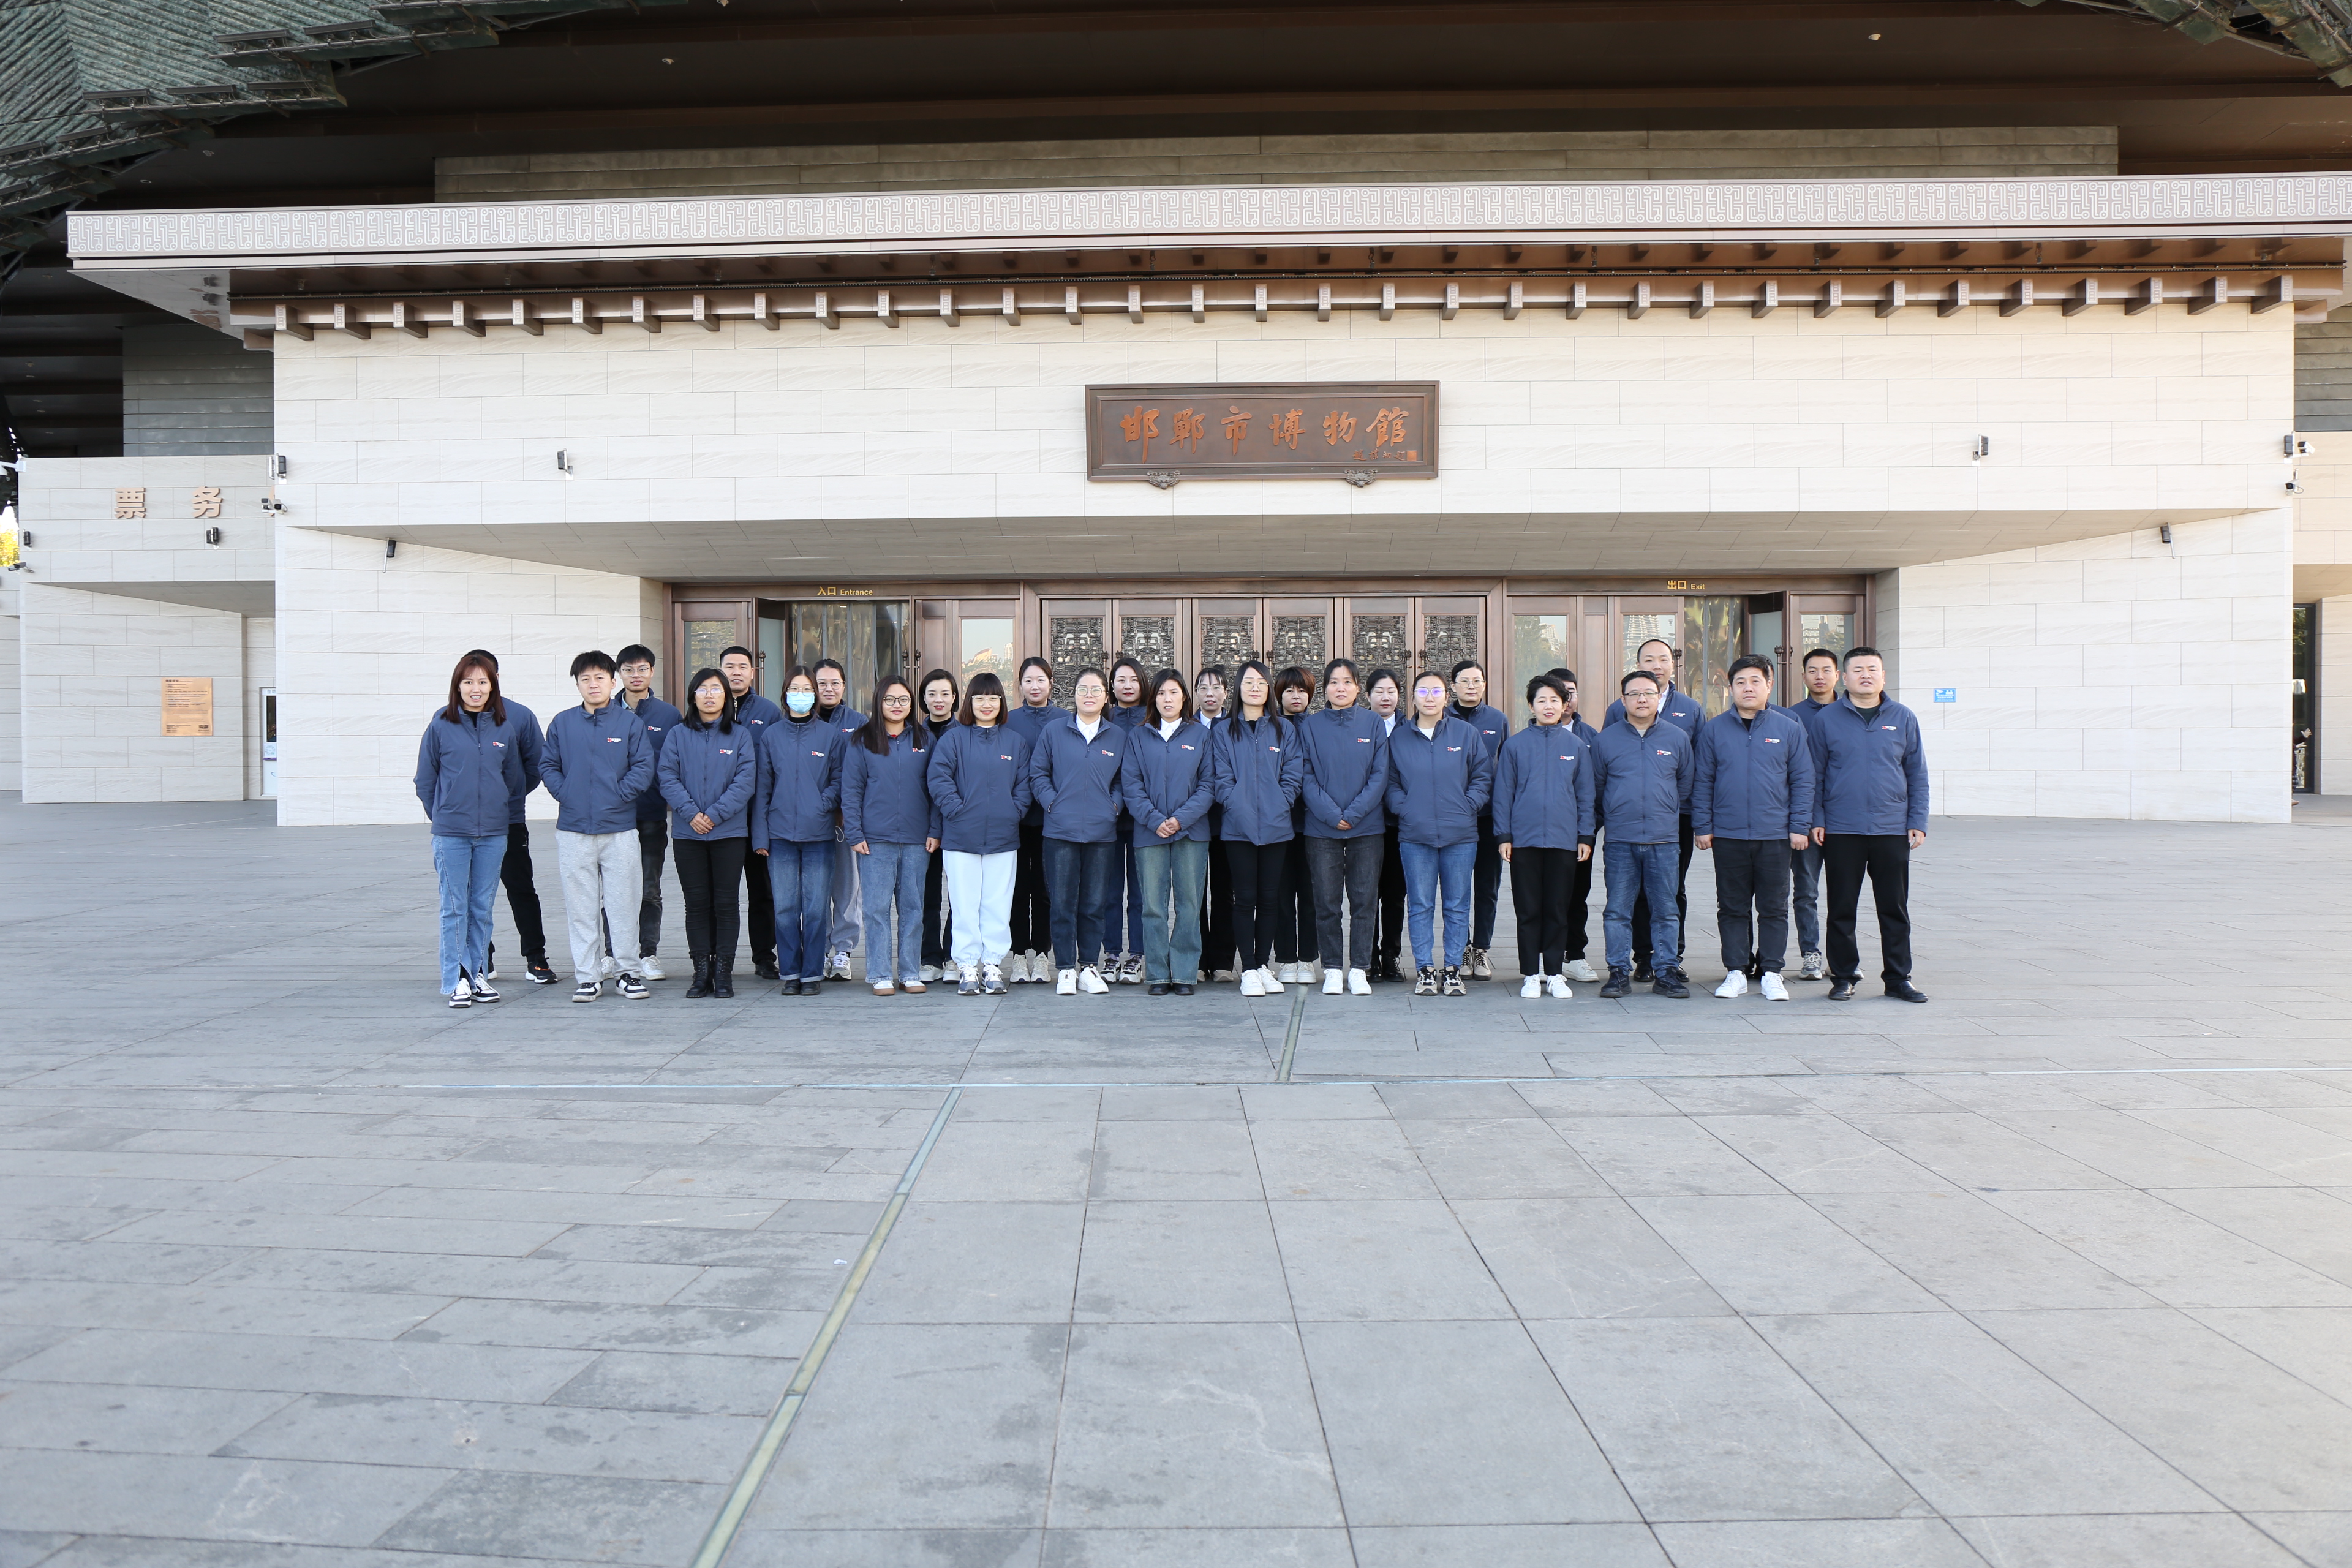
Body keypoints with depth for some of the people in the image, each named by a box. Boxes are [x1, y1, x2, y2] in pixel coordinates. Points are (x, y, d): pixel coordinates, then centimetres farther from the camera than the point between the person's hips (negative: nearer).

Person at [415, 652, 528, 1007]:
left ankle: (478, 974, 18)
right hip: (451, 833, -2)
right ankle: (457, 980, 8)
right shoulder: (441, 725, -2)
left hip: (493, 833, 2)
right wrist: (442, 816, 8)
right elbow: (425, 779, 5)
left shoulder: (507, 726, 4)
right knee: (455, 908, 2)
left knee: (483, 908, 9)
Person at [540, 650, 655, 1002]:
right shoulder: (562, 723, 7)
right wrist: (565, 794, -3)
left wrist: (619, 794, -11)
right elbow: (547, 766, 10)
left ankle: (627, 970, 13)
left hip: (620, 828, -2)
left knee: (624, 903, 2)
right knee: (580, 906, 5)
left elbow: (644, 766, -2)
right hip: (573, 830, 2)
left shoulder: (629, 722, 1)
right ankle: (587, 976, 12)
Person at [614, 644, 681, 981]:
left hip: (652, 815, 0)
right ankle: (614, 953, 15)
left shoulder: (669, 716, 5)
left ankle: (647, 954, 14)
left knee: (650, 889, 6)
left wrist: (674, 802, -3)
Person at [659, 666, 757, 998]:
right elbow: (667, 777, -1)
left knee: (726, 903, 1)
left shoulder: (741, 735, 4)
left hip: (730, 832, -1)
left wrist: (715, 814, -14)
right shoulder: (678, 735, 7)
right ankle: (701, 972, 11)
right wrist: (691, 813, -15)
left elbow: (746, 781, -5)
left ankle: (724, 972, 8)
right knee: (697, 904, 4)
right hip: (688, 833, 1)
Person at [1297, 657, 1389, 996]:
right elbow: (1306, 777, -1)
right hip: (1321, 828, 0)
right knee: (1327, 901, 2)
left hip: (1367, 827, 0)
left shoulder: (1372, 724, 4)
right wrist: (1331, 815, -13)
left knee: (1363, 900, 2)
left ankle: (1359, 970, 10)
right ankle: (1333, 969, 12)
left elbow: (1380, 775, -1)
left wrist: (1354, 813, -12)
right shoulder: (1310, 726, 4)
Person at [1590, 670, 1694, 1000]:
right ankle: (1619, 971, 10)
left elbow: (1686, 785, 15)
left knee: (1666, 910, 4)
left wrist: (1672, 815, 14)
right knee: (1618, 910, 2)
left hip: (1663, 839, 1)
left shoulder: (1677, 738, 6)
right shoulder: (1606, 740, 4)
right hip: (1619, 840, 0)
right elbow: (1595, 789, 12)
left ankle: (1667, 972, 11)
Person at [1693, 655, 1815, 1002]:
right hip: (1727, 834, 0)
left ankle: (1772, 974, 14)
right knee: (1733, 907, 7)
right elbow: (1702, 781, 5)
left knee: (1774, 908, 6)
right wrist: (1702, 826, 0)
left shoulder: (1790, 728, 3)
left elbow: (1802, 781, 4)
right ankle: (1736, 972, 15)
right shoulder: (1714, 729, 3)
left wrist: (1800, 826, -2)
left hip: (1775, 835, 0)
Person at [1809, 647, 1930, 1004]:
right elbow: (1814, 775, 4)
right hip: (1841, 831, -1)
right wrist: (1816, 820, -2)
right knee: (1842, 909, 5)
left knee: (1895, 908, 7)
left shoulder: (1904, 719, 6)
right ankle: (1843, 976, 15)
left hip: (1892, 830, 1)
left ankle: (1898, 977, 17)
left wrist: (1918, 822, 2)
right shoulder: (1827, 720, 2)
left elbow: (1917, 774, 9)